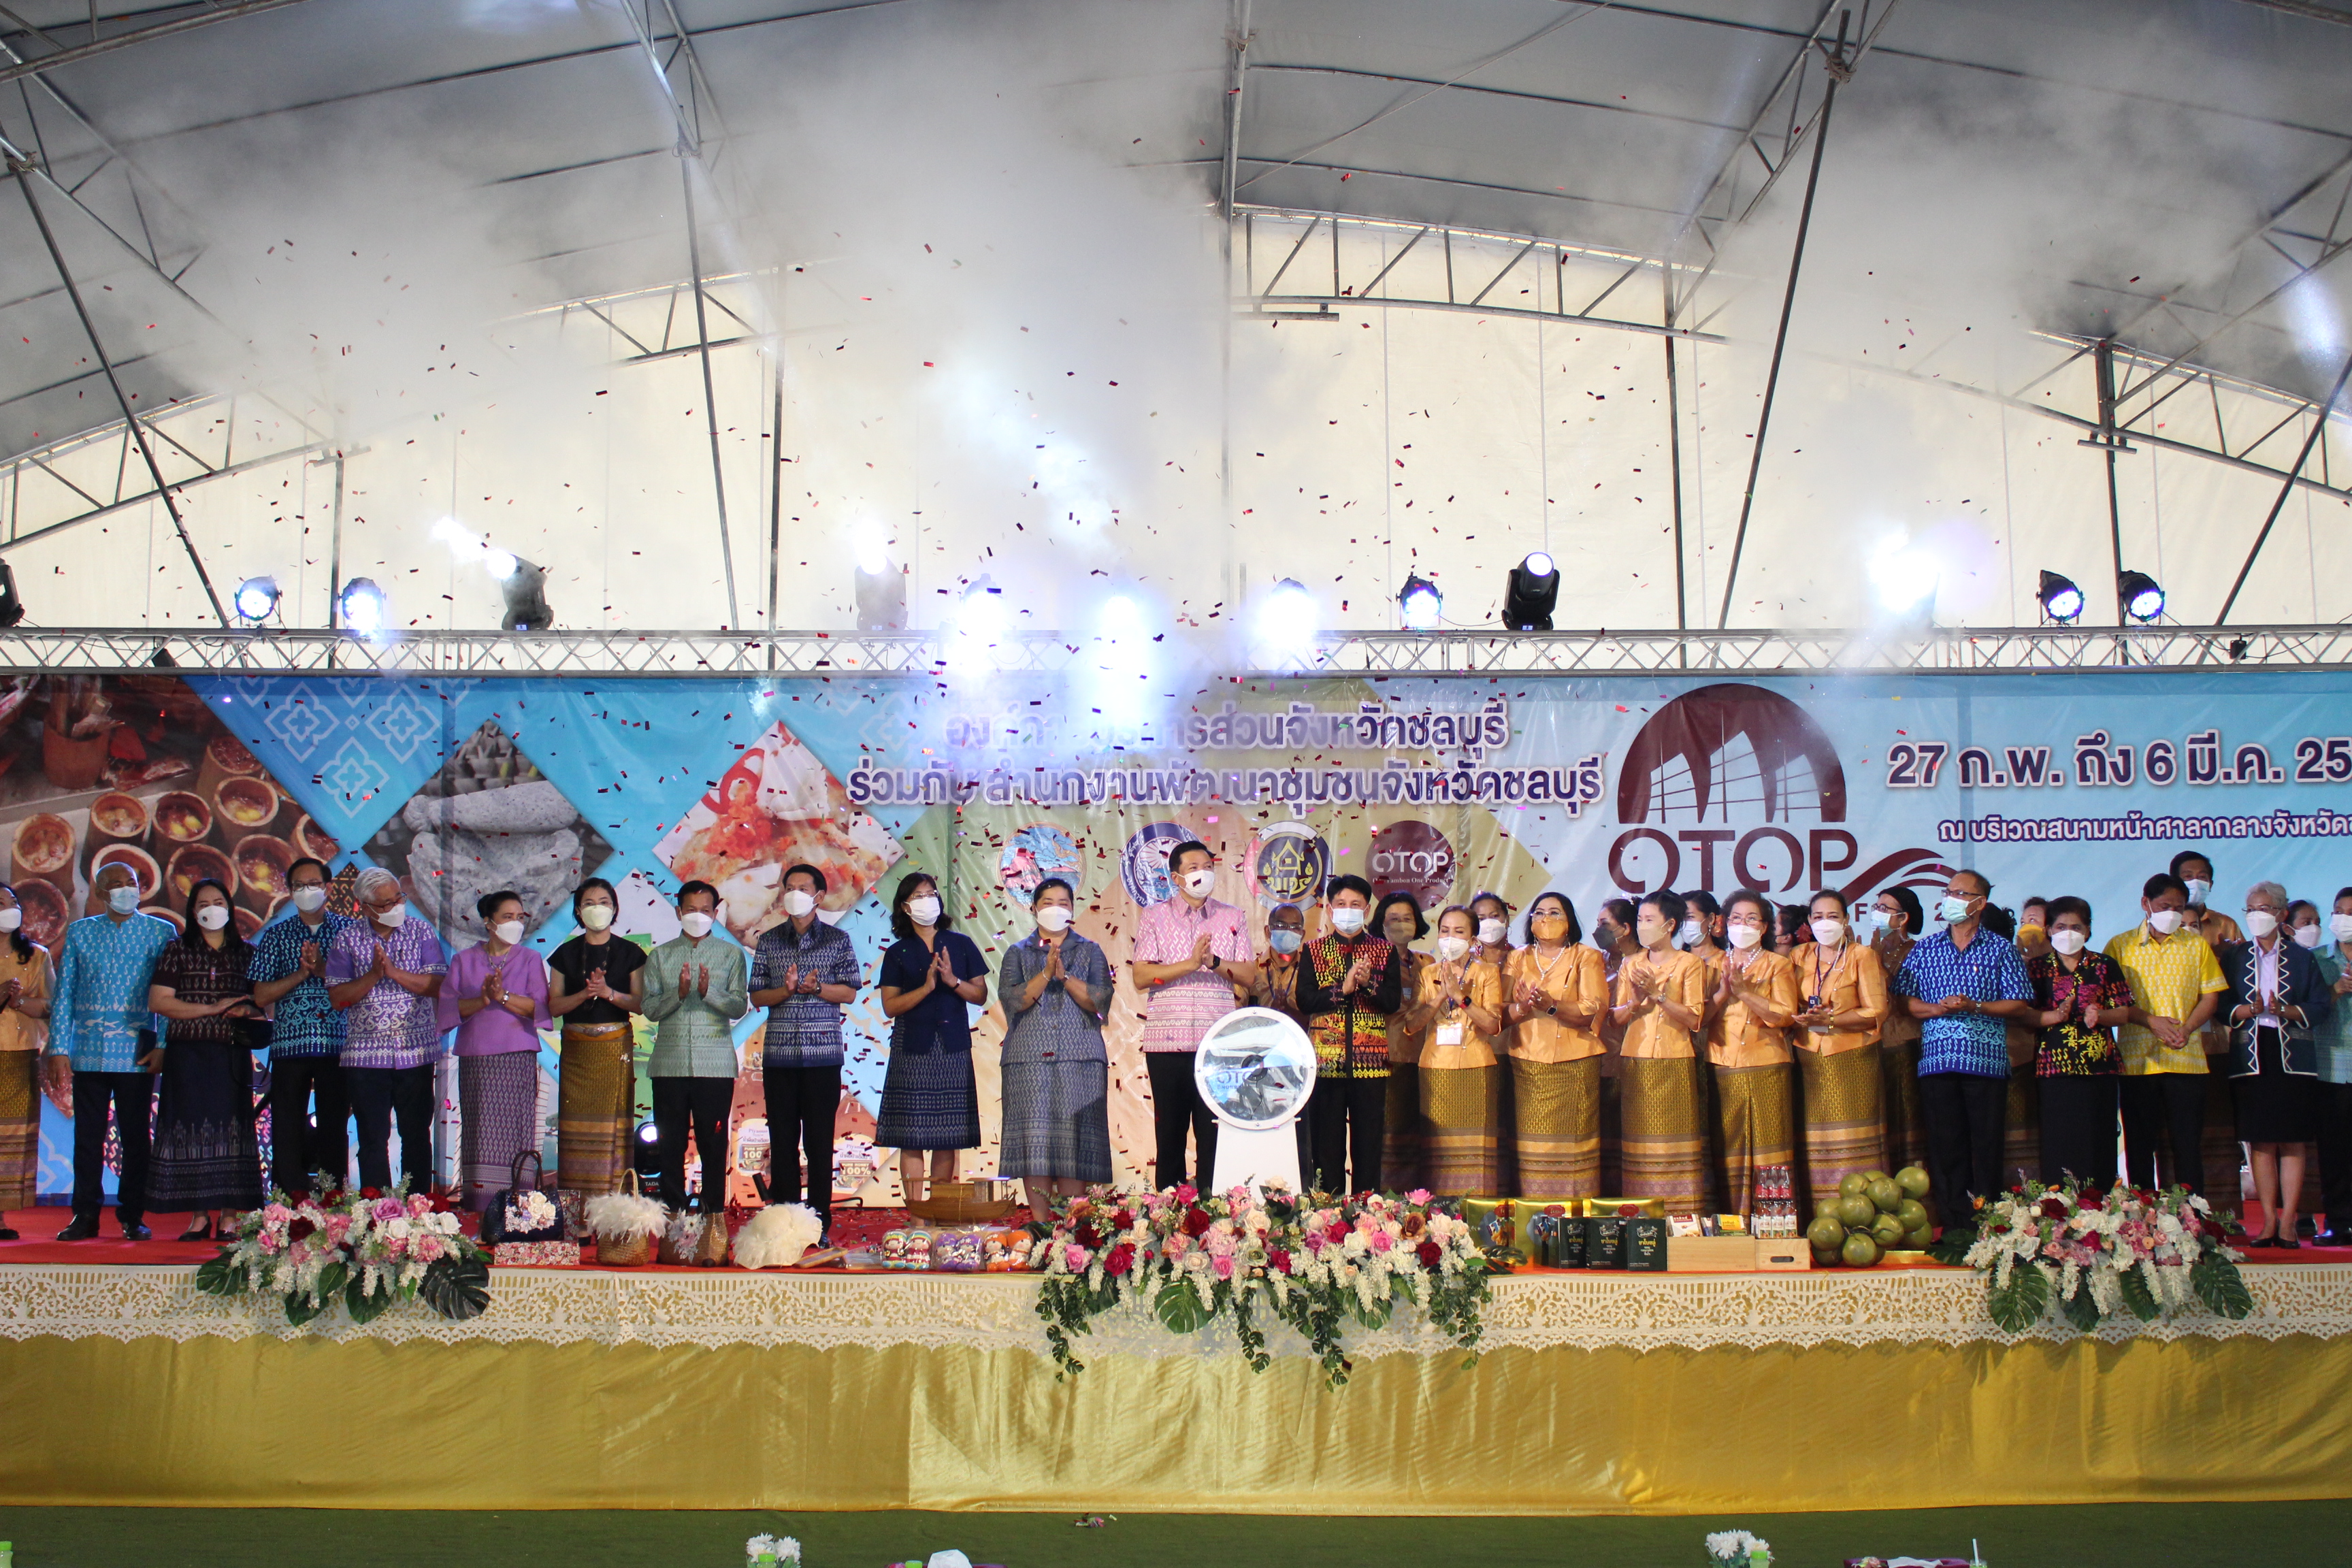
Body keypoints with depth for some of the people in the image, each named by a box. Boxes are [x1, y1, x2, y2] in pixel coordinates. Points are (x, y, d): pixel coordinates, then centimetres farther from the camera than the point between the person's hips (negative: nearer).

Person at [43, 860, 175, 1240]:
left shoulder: (161, 932, 5)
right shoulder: (79, 932, 9)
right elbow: (63, 994, 8)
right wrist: (59, 1050, 1)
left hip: (136, 1054, -1)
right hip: (89, 1052, 1)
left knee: (136, 1137, 2)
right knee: (88, 1136, 5)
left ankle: (132, 1216, 11)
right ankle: (85, 1216, 12)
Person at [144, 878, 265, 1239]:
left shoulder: (246, 953, 11)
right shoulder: (178, 951, 5)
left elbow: (264, 1001, 15)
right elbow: (158, 1002, -3)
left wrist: (248, 1009, -9)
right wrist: (214, 1008, -9)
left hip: (232, 1057, 1)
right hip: (188, 1056, -1)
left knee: (229, 1132, -4)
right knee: (192, 1131, -5)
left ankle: (226, 1216, -3)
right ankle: (199, 1217, -2)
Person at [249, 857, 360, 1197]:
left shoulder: (349, 929, 7)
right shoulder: (276, 935, 11)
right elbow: (261, 996, 5)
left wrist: (324, 970, -14)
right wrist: (301, 973, -7)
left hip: (338, 1044, -1)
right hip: (290, 1044, 1)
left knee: (335, 1128, 2)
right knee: (287, 1132, 1)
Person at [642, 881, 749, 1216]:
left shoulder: (730, 954, 9)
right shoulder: (660, 956, 12)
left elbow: (740, 1006, -1)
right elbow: (650, 1009, 4)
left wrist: (708, 991, -18)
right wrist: (679, 993, -14)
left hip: (715, 1065, -1)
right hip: (669, 1063, 1)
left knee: (713, 1144, 1)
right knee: (670, 1144, 3)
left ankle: (714, 1212, 7)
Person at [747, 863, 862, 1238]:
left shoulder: (838, 940, 6)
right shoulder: (769, 941, 11)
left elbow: (850, 992, 2)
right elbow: (757, 996, 8)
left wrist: (817, 987, -14)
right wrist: (786, 989, -11)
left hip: (823, 1053, -2)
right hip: (778, 1052, 2)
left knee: (820, 1139, -1)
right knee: (782, 1138, 3)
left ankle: (819, 1222, 4)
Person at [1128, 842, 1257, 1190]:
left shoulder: (1233, 918, 12)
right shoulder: (1155, 917, 6)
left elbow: (1250, 976, 5)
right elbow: (1141, 976, -5)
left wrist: (1215, 962, -11)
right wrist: (1190, 964, -14)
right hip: (1167, 1042, -1)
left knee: (1214, 1134, 0)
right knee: (1170, 1132, 5)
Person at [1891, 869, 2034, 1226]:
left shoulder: (2001, 949, 7)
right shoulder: (1925, 949, 13)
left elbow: (2018, 1004, 3)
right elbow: (1908, 1001, 10)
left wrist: (1975, 1006, -11)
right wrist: (1938, 1009, -9)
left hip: (1986, 1060, -2)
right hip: (1937, 1060, 2)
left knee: (1986, 1144, -1)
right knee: (1944, 1145, 1)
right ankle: (1953, 1223, 6)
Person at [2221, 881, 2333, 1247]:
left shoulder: (2301, 958, 8)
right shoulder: (2234, 956, 10)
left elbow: (2321, 1005, 1)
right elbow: (2223, 1007, 3)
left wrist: (2286, 1011, -16)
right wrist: (2251, 1009, -16)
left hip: (2292, 1057, -1)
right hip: (2251, 1056, 1)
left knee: (2293, 1142, -3)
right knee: (2261, 1142, 2)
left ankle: (2288, 1223, -1)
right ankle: (2269, 1221, 7)